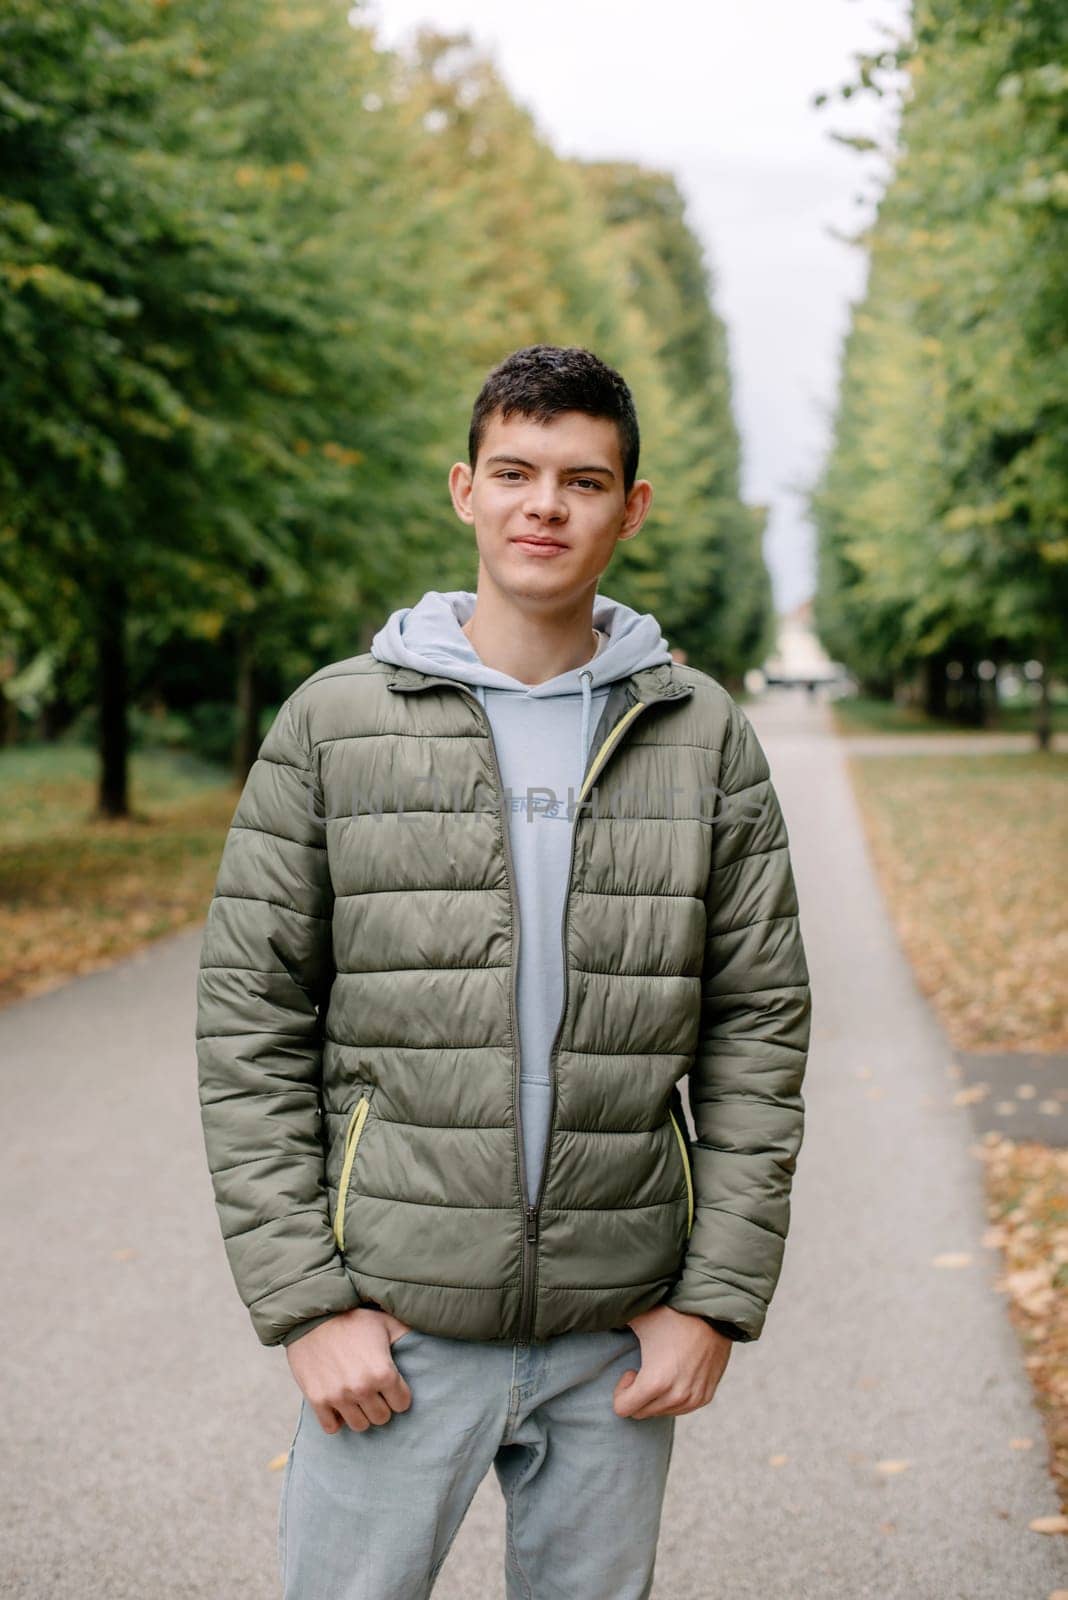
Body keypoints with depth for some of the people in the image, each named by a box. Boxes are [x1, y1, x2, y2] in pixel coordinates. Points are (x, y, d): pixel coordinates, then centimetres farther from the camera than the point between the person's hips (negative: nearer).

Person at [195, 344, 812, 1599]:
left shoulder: (704, 734, 3)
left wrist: (719, 1299, -2)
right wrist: (302, 1300, -7)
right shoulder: (333, 721, -1)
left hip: (618, 1329, 2)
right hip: (396, 1320, -1)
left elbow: (759, 1025, 3)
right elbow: (249, 1024, -2)